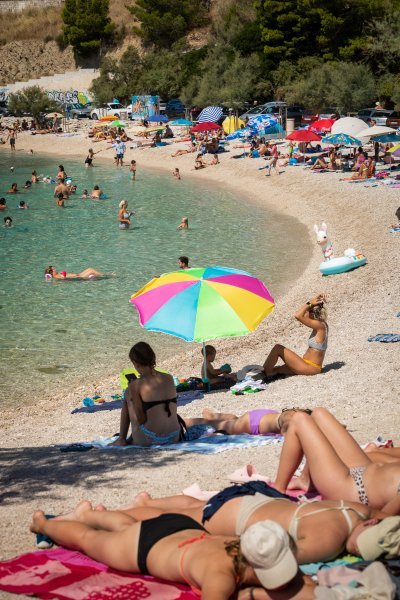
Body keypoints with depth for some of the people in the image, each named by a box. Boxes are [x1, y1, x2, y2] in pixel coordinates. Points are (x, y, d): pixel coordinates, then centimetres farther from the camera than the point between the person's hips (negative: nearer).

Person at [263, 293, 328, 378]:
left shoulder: (320, 326, -19)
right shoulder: (321, 325, 8)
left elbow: (297, 315, -27)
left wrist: (310, 303, -16)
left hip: (310, 367, -10)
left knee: (277, 348, -9)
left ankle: (264, 373, -2)